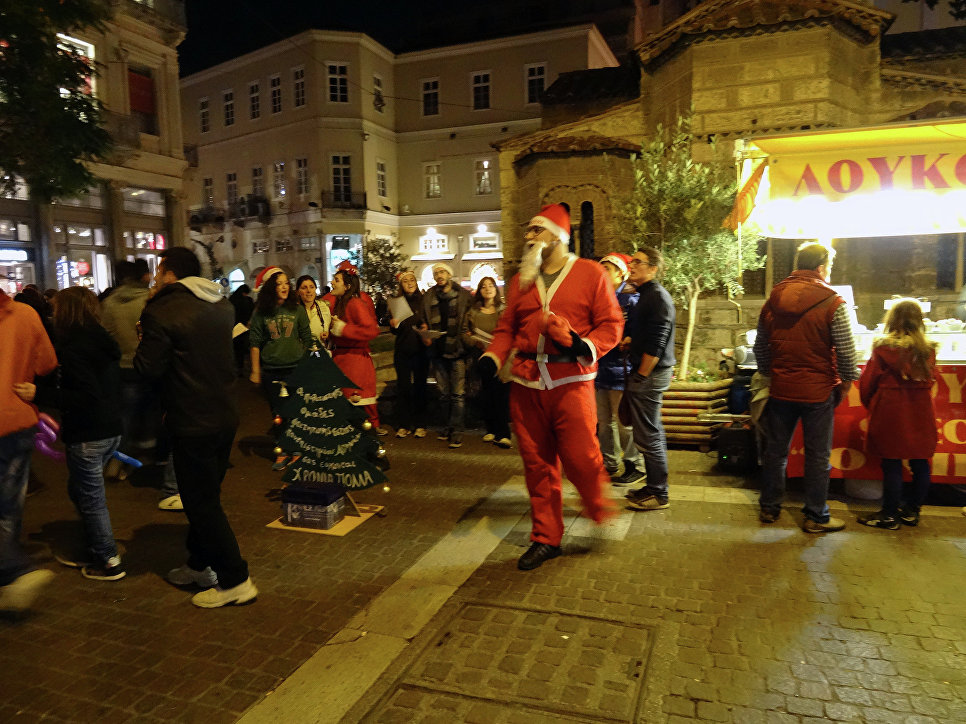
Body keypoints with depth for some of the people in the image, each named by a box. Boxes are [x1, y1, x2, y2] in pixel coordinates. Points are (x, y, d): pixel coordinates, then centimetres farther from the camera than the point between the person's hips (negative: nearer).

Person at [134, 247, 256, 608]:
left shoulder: (161, 311, -16)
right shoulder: (222, 305, 6)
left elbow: (149, 367, -14)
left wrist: (142, 343, 4)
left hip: (192, 423, -8)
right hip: (225, 414, 8)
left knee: (202, 503, 2)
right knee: (206, 495, 21)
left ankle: (235, 581, 7)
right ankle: (199, 565, 36)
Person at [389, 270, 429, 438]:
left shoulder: (423, 301, 3)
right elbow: (394, 331, 8)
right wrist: (393, 325, -13)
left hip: (420, 350, -1)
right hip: (402, 350, 1)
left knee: (419, 387, 3)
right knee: (403, 387, 2)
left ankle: (420, 425, 11)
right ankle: (404, 424, 11)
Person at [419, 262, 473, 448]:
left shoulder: (464, 295, 1)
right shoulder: (429, 297, 11)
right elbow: (423, 319, 18)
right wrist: (424, 332, -1)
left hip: (457, 349, -3)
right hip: (438, 349, 4)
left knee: (458, 394, -6)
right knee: (444, 393, 12)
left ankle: (456, 431, 0)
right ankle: (446, 426, 23)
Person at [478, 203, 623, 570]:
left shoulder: (590, 273, 3)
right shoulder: (521, 279, 16)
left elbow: (612, 323, 0)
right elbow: (507, 327, 15)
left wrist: (586, 345, -18)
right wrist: (493, 357, -2)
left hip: (570, 381, -4)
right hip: (526, 382, 4)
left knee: (580, 457, -7)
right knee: (537, 463, 8)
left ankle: (599, 510, 26)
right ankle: (546, 538, 23)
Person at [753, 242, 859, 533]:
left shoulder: (773, 300, 4)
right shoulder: (832, 303, -11)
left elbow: (760, 347, 10)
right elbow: (846, 350, -10)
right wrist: (846, 381, 4)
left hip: (780, 389, 4)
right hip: (818, 391, -4)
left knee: (775, 449, 13)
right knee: (817, 455, 7)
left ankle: (769, 507, 24)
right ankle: (816, 517, 17)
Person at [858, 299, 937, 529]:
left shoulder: (883, 348, -11)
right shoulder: (928, 350, 2)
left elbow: (867, 382, -5)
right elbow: (929, 380, 14)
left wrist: (870, 405, 12)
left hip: (890, 413, -5)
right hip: (920, 414, 5)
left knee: (892, 464, 1)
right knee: (920, 463, 13)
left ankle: (890, 515, 9)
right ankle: (912, 511, 24)